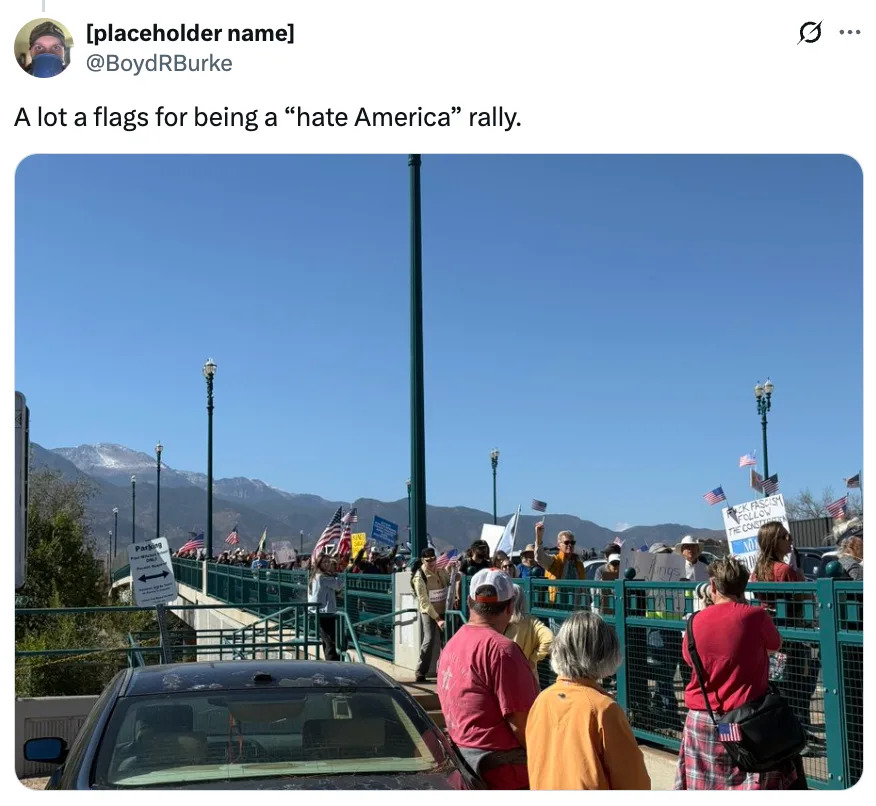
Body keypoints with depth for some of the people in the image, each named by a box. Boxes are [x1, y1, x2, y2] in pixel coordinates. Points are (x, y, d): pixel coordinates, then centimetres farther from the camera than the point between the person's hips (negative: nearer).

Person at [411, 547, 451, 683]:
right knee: (429, 640, -13)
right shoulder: (420, 577, -15)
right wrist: (437, 619, -21)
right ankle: (420, 673, -5)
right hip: (428, 612, -5)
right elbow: (424, 602, -17)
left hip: (443, 611, 5)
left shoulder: (441, 570, 2)